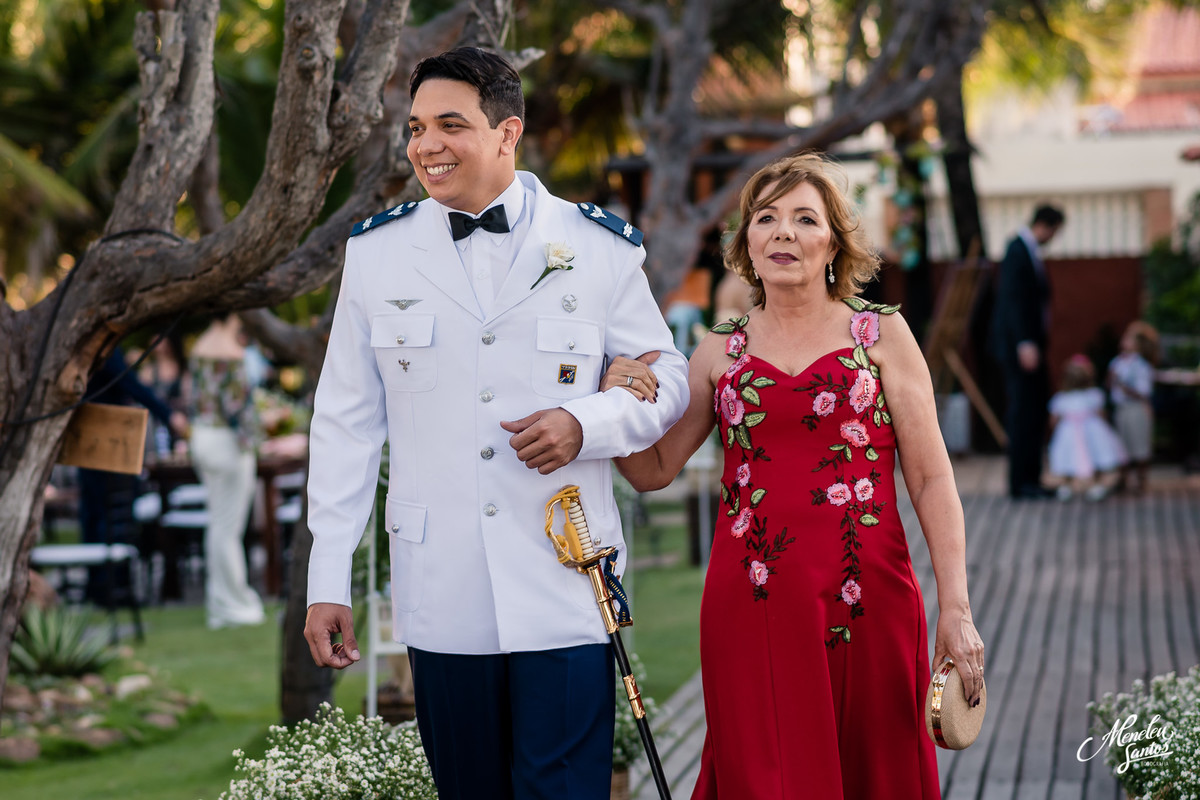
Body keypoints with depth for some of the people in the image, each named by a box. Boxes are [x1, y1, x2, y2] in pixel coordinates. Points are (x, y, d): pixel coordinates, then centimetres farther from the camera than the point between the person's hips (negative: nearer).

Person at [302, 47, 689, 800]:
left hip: (564, 590, -2)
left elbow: (668, 377, 10)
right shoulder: (378, 252, 8)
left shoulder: (599, 246, 3)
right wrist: (328, 578, 6)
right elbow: (346, 422, 10)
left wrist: (586, 422, -12)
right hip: (440, 591, 2)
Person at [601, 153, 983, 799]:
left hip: (867, 604, -1)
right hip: (752, 611, 1)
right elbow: (654, 470, 14)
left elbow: (930, 479, 2)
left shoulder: (882, 334, 4)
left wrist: (955, 609, -4)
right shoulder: (721, 352, 10)